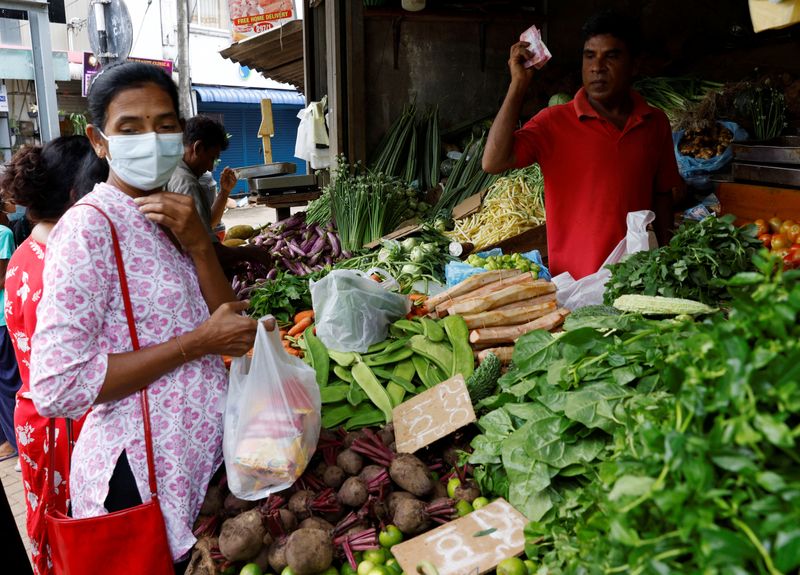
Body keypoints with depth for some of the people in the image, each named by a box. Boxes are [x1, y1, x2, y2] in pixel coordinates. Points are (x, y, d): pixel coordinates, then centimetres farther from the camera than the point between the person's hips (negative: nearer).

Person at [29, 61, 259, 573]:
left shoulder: (171, 219, 7)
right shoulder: (89, 228, -18)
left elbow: (229, 325, 1)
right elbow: (57, 387, -25)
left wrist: (198, 243, -14)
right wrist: (197, 343, -21)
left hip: (202, 453, 8)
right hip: (142, 474, -7)